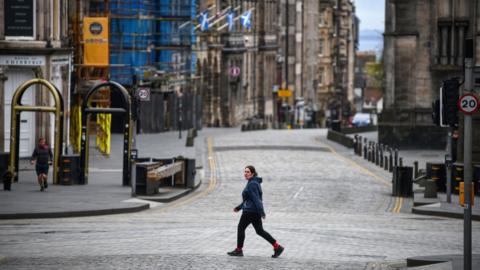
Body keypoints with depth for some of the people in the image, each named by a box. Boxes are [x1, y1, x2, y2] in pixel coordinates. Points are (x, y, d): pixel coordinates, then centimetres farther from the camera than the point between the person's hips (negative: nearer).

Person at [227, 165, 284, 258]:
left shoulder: (252, 184, -16)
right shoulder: (253, 182, 16)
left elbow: (256, 198, -23)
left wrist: (261, 212, -28)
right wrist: (239, 207, 26)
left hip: (250, 211, -10)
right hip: (255, 211, 10)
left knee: (241, 228, 3)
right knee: (260, 231, 10)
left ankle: (239, 250, 12)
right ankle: (277, 247, 6)